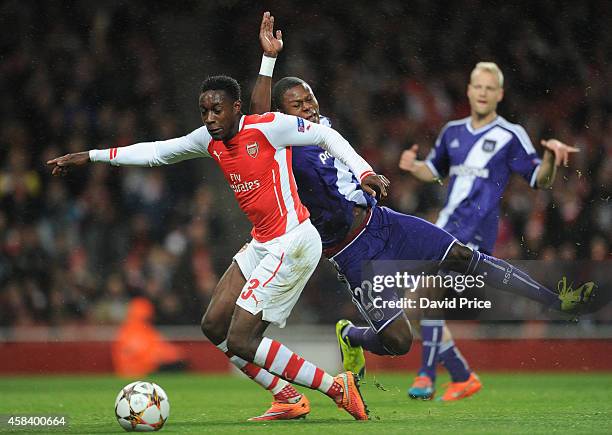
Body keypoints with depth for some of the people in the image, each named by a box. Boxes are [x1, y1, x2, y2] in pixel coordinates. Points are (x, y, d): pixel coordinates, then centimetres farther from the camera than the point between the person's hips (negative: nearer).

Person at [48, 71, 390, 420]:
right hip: (263, 244, 9)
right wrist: (90, 157, 18)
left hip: (293, 242, -9)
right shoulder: (210, 139, 9)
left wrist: (363, 172, -13)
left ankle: (337, 388, -7)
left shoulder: (267, 127, -12)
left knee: (239, 342, -14)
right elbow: (156, 152, 18)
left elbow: (325, 135, -3)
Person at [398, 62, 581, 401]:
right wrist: (413, 166, 7)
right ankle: (463, 378, 15)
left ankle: (427, 376, -12)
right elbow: (435, 170, 28)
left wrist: (551, 159, -22)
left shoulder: (511, 136, -3)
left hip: (474, 234, -7)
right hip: (446, 229, 7)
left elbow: (540, 180, -2)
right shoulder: (452, 131, 14)